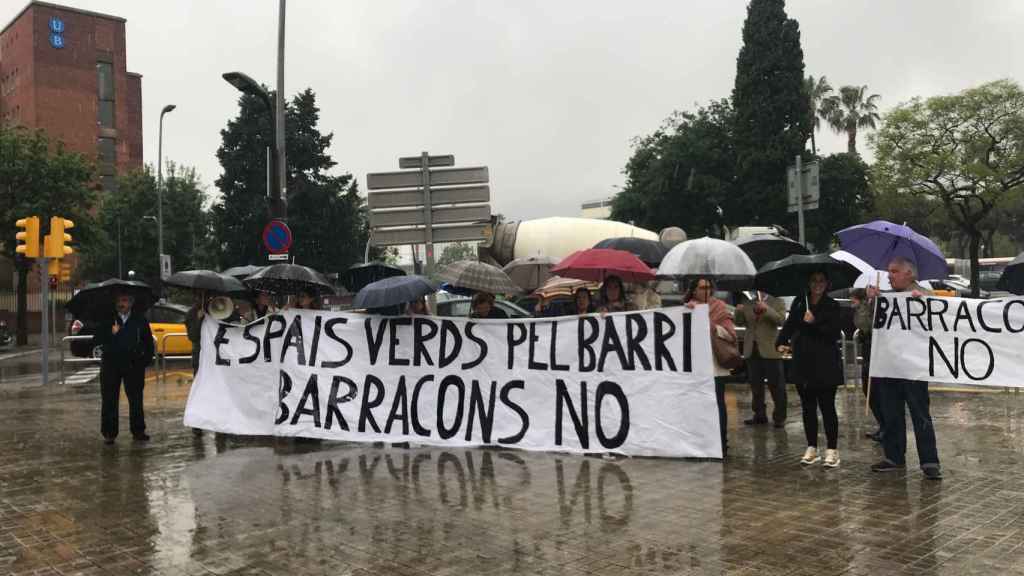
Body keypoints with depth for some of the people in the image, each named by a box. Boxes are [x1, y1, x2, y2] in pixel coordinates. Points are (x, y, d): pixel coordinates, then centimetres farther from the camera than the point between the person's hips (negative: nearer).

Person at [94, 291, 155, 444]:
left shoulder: (140, 320, 5)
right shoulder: (107, 320, 2)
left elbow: (148, 342, 10)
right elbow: (96, 341, -4)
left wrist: (147, 360, 2)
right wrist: (111, 333, -19)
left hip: (134, 364, 1)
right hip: (111, 364, -1)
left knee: (136, 399, 6)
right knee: (109, 400, 1)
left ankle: (138, 430, 16)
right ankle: (109, 433, 9)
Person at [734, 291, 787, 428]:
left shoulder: (777, 303, 3)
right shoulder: (748, 305, 13)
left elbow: (781, 320, -11)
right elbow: (739, 322, 10)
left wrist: (766, 309, -23)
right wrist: (739, 312, -10)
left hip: (770, 350, -4)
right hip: (752, 350, 4)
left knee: (776, 386, 0)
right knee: (755, 386, 10)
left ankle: (779, 417, 5)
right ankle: (759, 415, 18)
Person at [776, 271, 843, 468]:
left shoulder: (832, 306, -1)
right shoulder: (799, 304, 7)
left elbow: (835, 333, -8)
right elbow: (788, 325, 3)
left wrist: (814, 323, -19)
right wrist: (781, 343, -14)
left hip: (826, 365, -3)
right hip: (803, 364, 4)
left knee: (827, 407, -2)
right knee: (808, 407, 10)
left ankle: (832, 450, 6)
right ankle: (812, 448, 20)